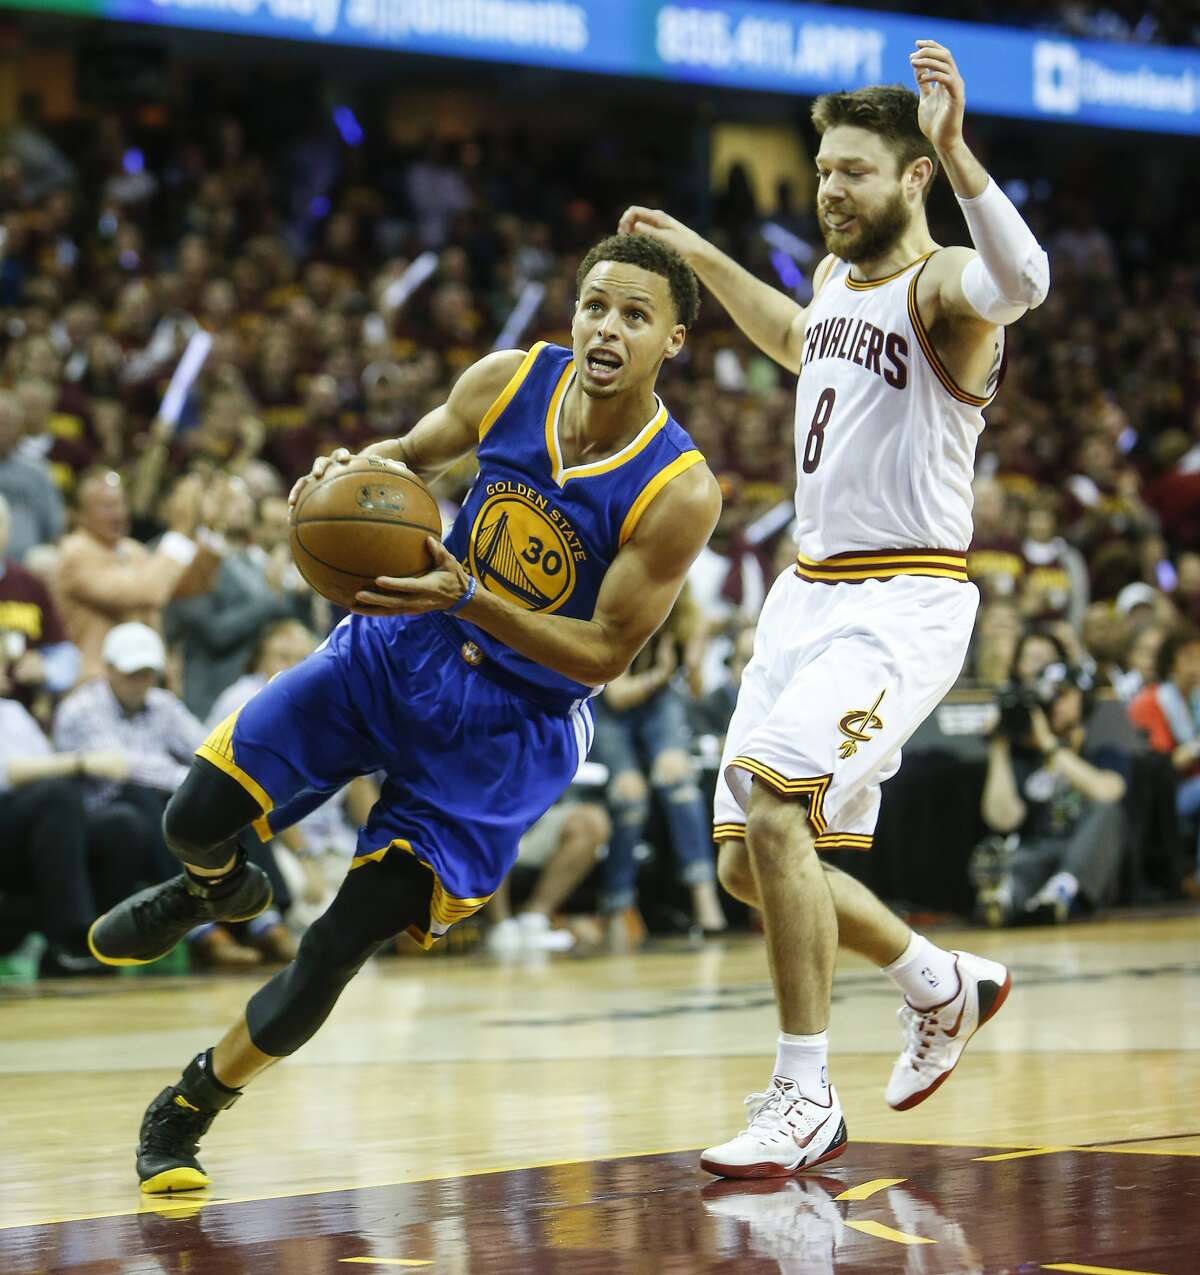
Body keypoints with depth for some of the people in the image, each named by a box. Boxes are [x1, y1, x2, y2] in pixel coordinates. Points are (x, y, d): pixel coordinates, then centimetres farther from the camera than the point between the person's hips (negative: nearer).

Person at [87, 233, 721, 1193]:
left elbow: (605, 655, -18)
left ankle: (187, 1113, 19)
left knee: (339, 949, -4)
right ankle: (214, 890, 31)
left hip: (512, 725, -3)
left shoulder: (680, 493, -22)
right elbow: (411, 455, 9)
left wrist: (468, 600, -32)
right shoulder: (510, 380, -10)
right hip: (401, 648, 4)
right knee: (199, 816, -9)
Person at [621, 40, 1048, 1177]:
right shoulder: (838, 277, 11)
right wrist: (701, 258, 33)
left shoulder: (939, 284, -14)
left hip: (902, 603, -9)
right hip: (810, 590, 9)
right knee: (752, 866, 10)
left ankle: (805, 1101, -16)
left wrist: (956, 151, -50)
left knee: (770, 807, -26)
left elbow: (1022, 282, -40)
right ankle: (946, 987, 34)